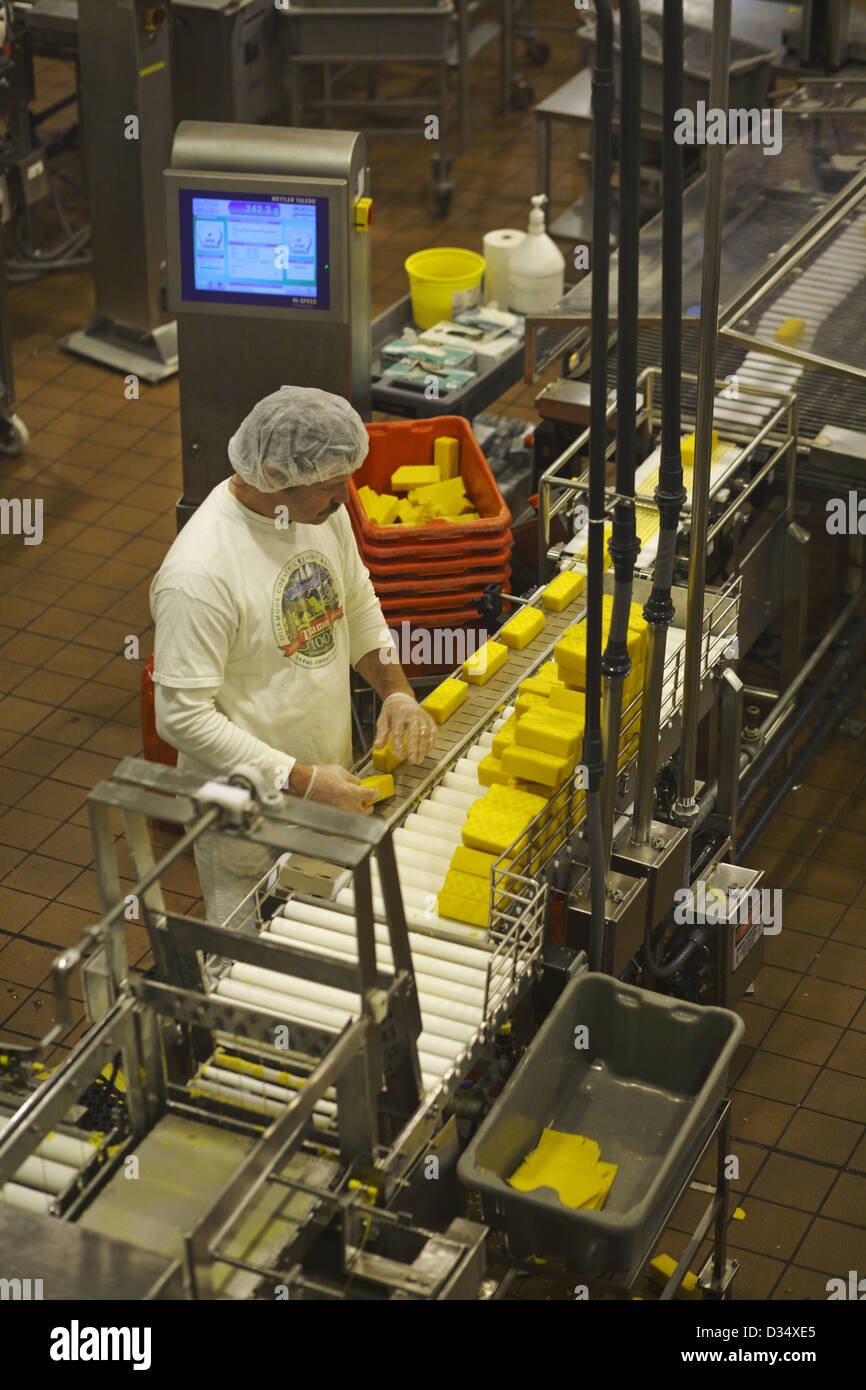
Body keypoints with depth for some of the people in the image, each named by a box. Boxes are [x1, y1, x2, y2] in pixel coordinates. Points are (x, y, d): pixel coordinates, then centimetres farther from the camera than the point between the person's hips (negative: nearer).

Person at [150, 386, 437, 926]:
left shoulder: (325, 510, -5)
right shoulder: (197, 576, -30)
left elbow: (358, 603, 13)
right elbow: (183, 718, -26)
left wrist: (396, 691, -3)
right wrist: (300, 780, -25)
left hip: (327, 775, 7)